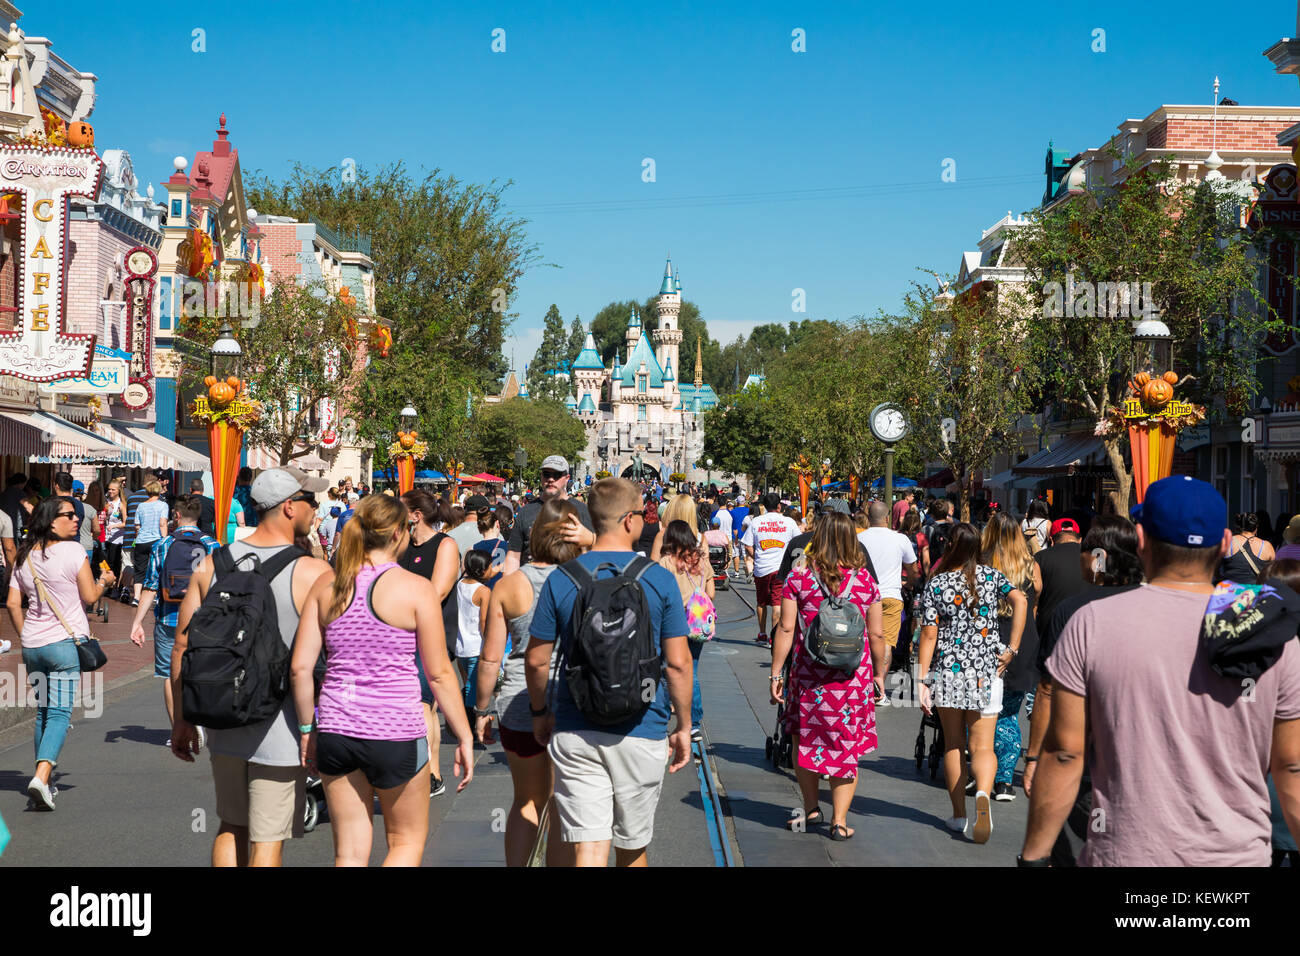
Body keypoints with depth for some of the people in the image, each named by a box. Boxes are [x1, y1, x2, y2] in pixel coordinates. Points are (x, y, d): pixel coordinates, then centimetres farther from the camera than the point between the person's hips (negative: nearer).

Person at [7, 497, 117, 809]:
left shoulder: (25, 556, 9)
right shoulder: (72, 550, -9)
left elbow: (12, 603, 8)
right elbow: (89, 596, -7)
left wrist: (25, 636, 19)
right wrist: (104, 581, 13)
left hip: (32, 646, 6)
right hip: (65, 642, -6)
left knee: (43, 711, 16)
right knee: (59, 713, -7)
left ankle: (44, 782, 20)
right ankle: (41, 776, -23)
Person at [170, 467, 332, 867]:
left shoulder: (211, 564, 1)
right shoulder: (313, 573, -13)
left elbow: (182, 647, 4)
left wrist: (182, 719, 13)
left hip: (223, 724, 5)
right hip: (280, 730, -5)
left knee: (231, 827, 22)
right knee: (267, 841, 4)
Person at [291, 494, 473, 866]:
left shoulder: (327, 584, 4)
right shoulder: (416, 588, -8)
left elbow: (300, 667, 2)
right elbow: (439, 674, -7)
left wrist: (308, 729, 13)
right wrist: (465, 738, 1)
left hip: (335, 729, 4)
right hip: (395, 731, -4)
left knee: (350, 850, 13)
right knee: (408, 840, 15)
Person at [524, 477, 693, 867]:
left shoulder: (560, 581, -3)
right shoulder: (659, 580, -6)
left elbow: (537, 659, 1)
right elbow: (677, 663, -4)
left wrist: (539, 712, 18)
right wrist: (684, 726, 7)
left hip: (575, 733, 0)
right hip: (641, 733, 0)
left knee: (588, 848, -2)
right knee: (632, 846, 17)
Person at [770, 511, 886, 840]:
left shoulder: (799, 578, -5)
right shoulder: (865, 581, -1)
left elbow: (785, 630, -6)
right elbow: (877, 634, 3)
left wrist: (776, 674, 0)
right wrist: (879, 674, 14)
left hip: (809, 675, -1)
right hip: (854, 676, 1)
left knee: (805, 740, 18)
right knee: (846, 746, 8)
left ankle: (811, 807, 25)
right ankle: (839, 820, 9)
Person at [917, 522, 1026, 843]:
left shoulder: (935, 585, -4)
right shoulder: (991, 576, 1)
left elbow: (928, 636, -6)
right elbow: (1019, 601, -14)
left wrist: (922, 680, -4)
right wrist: (1012, 648, -9)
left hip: (947, 670, 0)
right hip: (986, 671, 1)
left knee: (952, 744, 13)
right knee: (982, 746, 2)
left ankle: (959, 815, 16)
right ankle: (982, 794, -27)